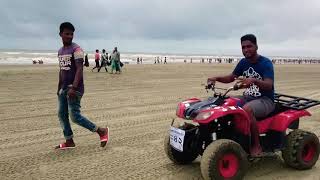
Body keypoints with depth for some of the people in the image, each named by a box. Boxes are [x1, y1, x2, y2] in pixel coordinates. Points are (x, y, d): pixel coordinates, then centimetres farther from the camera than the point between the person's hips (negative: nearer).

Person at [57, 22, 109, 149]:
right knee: (62, 115, 9)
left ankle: (102, 131, 3)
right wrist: (59, 88, 20)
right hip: (63, 88, 8)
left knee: (75, 116, -10)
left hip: (74, 88, -8)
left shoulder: (76, 49, -10)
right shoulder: (60, 51, 15)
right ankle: (69, 142, 21)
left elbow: (79, 69, -19)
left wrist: (74, 88, -28)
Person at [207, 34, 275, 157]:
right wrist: (217, 78, -7)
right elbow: (231, 77, 13)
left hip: (265, 100, -7)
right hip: (247, 98, 7)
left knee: (246, 109, -36)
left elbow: (269, 85, -27)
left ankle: (256, 146, -19)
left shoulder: (266, 63, -13)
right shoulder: (243, 62, 6)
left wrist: (254, 80, -47)